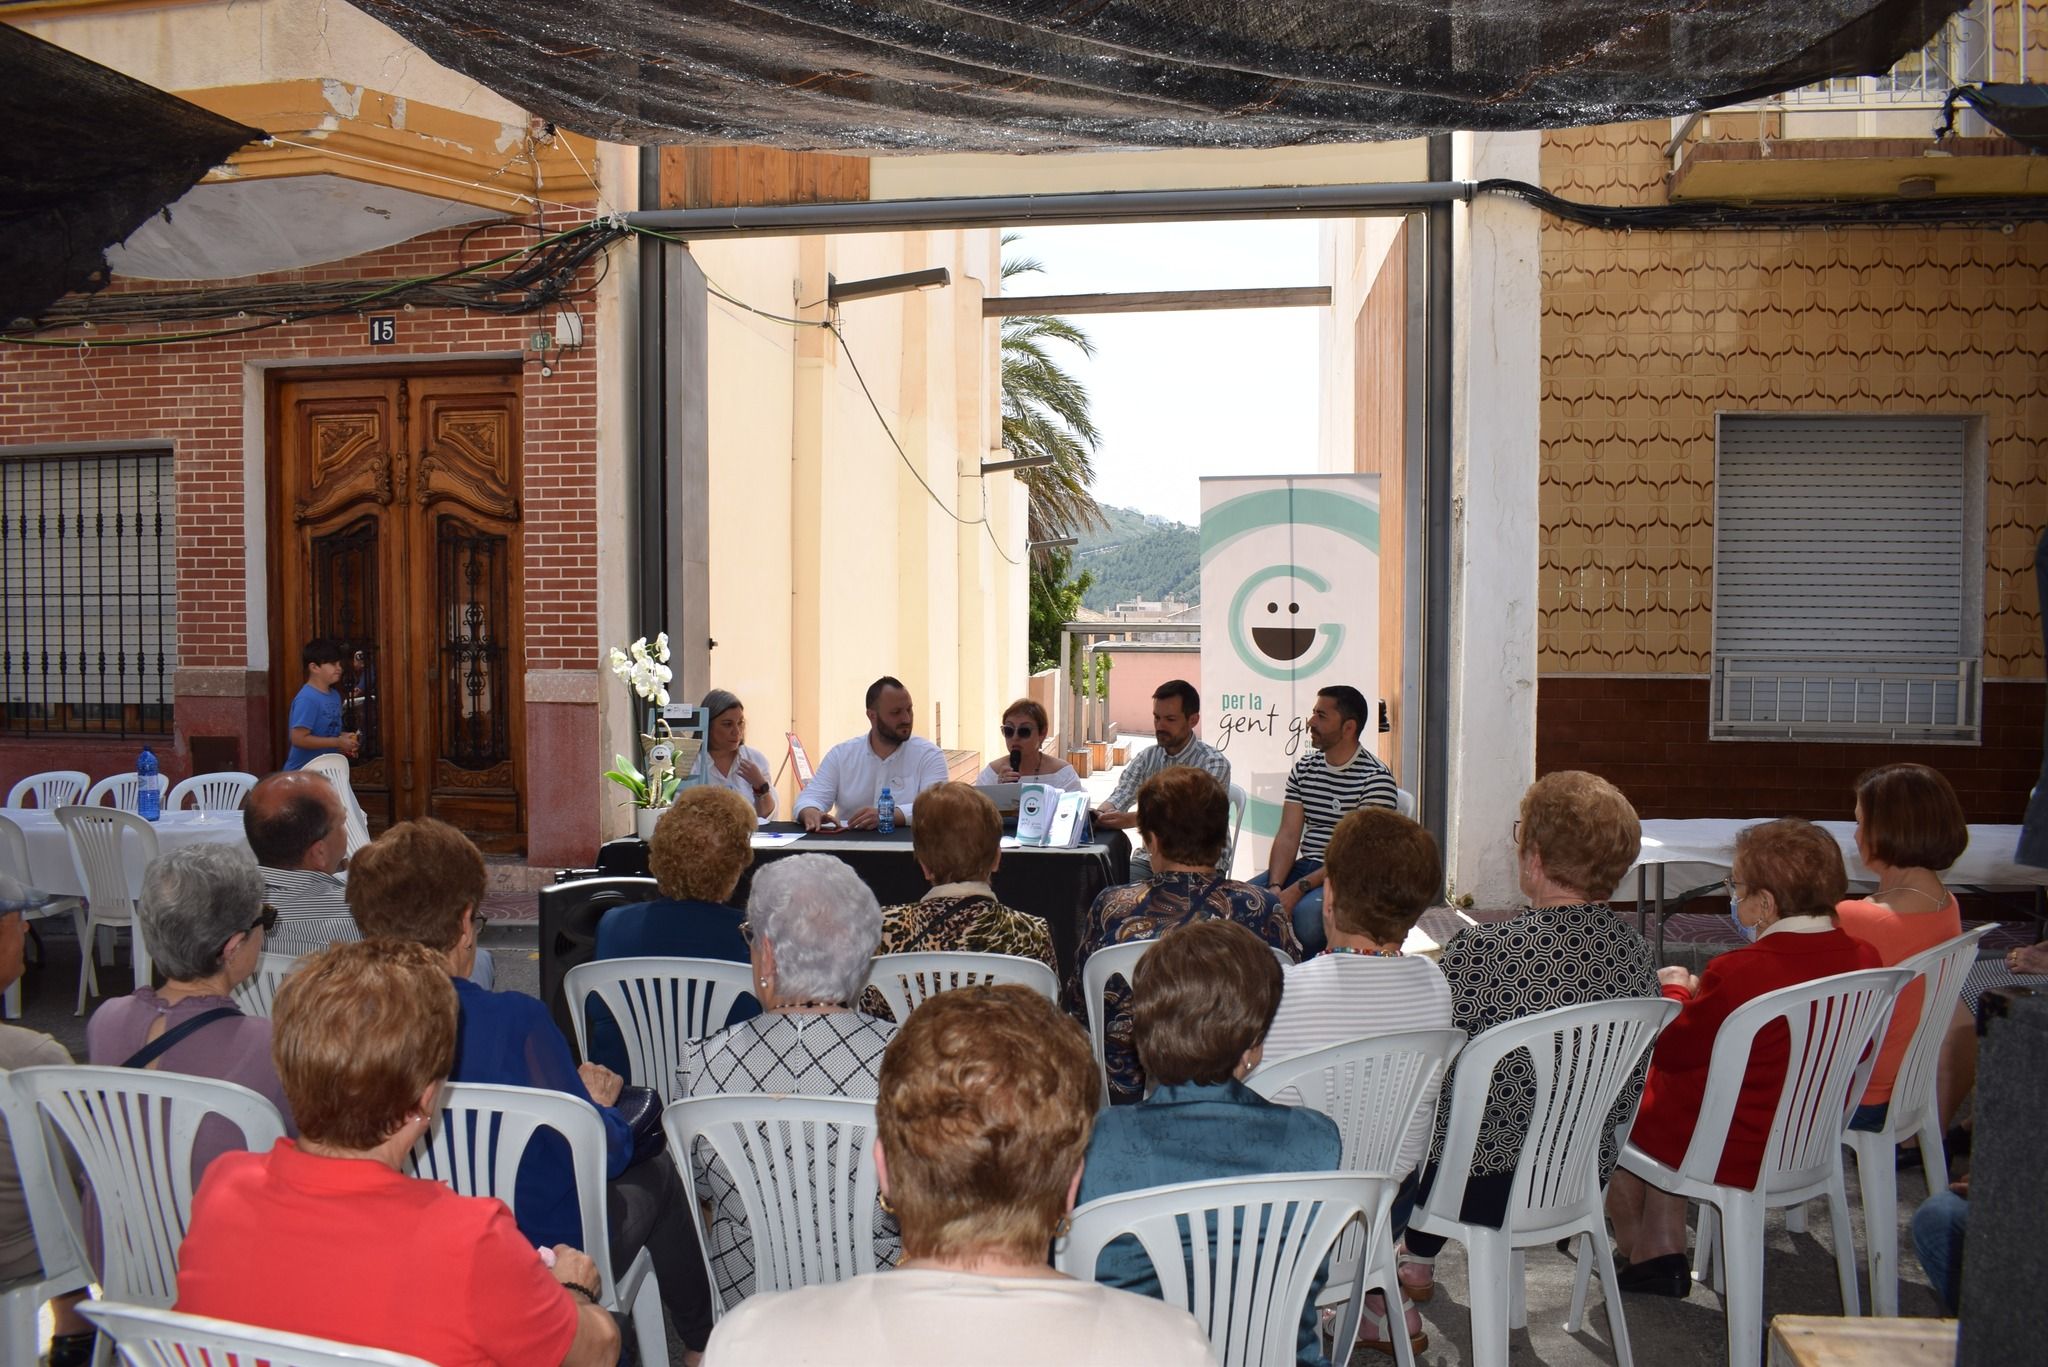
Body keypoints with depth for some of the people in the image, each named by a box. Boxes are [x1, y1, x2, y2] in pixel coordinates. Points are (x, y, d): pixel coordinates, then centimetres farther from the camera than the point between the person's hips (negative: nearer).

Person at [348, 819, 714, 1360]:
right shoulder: (514, 1021, -30)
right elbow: (601, 1156, -23)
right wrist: (599, 1101, -1)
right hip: (544, 1255, -5)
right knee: (657, 1172, 25)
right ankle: (701, 1341, 41)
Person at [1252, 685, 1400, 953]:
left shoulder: (1376, 778, -10)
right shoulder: (1304, 767, 10)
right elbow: (1288, 835, 5)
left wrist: (1299, 888, -23)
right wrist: (1275, 886, -13)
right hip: (1306, 867, 6)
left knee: (1306, 912, -34)